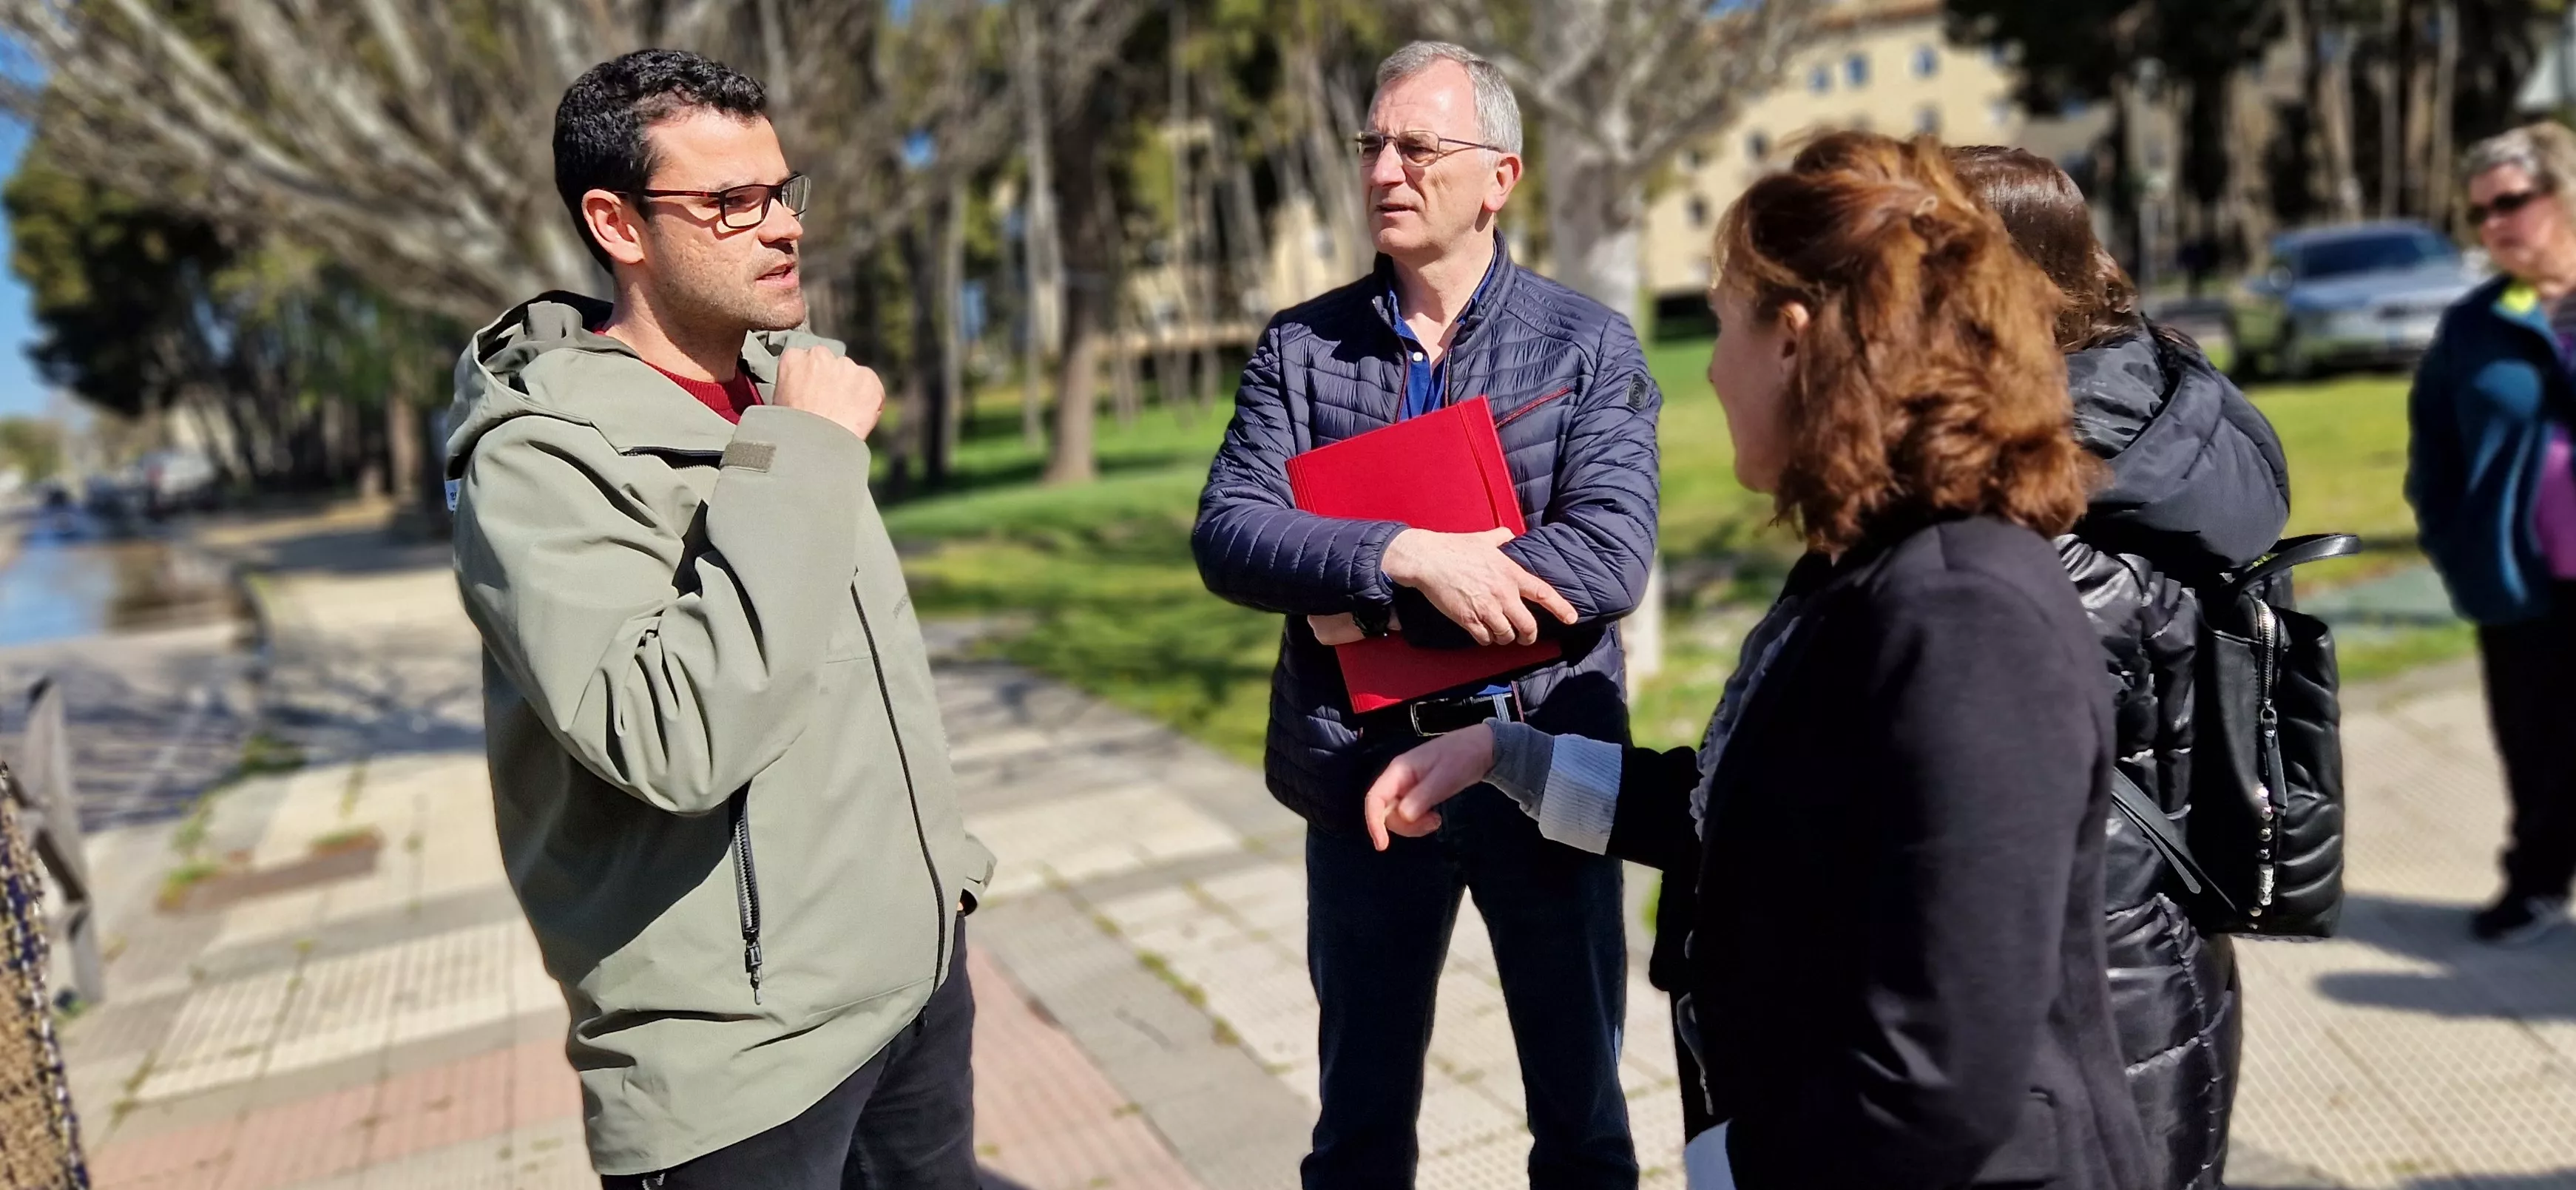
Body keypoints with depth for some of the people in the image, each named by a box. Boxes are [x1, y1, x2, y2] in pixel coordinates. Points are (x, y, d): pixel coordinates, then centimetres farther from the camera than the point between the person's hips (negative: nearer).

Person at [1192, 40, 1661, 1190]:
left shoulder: (1590, 345, -4)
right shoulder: (1299, 348, 1)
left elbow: (1611, 561, -16)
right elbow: (1227, 535, -11)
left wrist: (1373, 607, -18)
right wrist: (1405, 557, -26)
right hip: (1363, 773, 1)